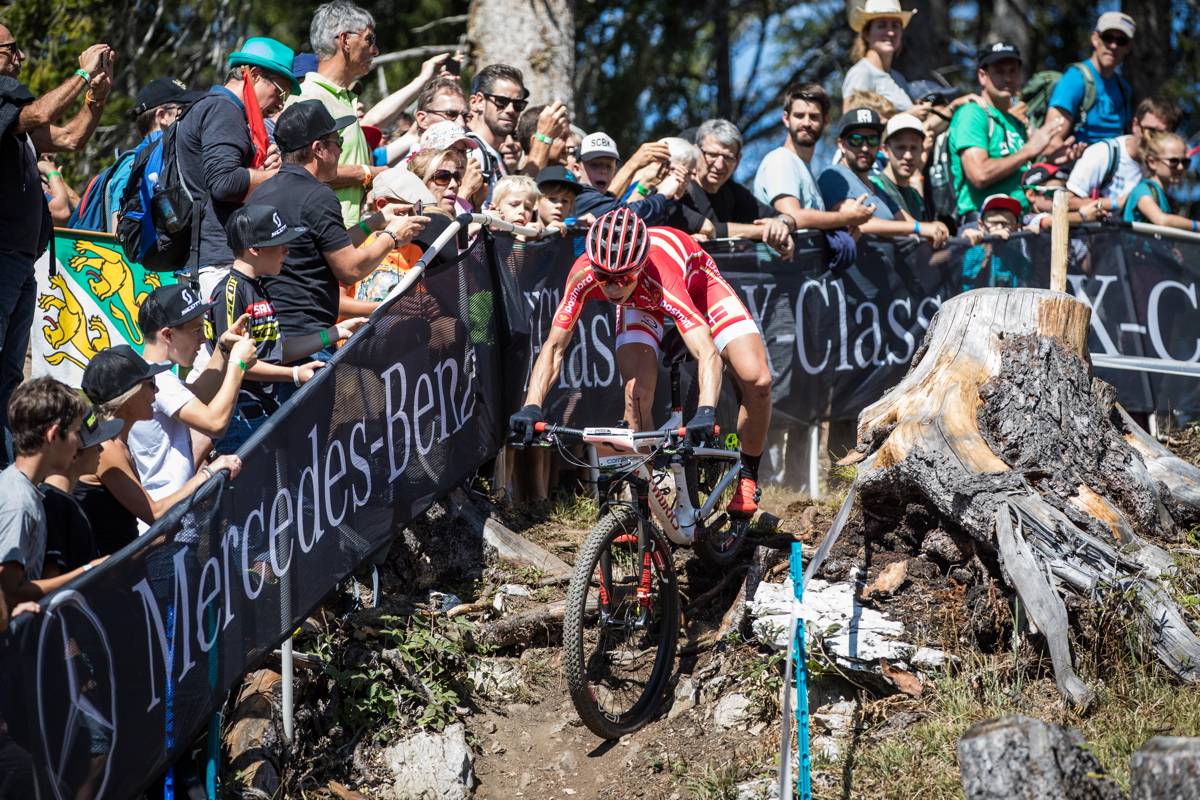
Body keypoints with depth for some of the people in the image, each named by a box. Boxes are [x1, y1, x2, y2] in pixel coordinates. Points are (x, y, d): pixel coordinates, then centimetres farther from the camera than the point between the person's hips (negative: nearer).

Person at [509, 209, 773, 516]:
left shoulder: (661, 279, -45)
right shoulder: (584, 275, -36)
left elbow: (708, 354, -54)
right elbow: (554, 347, -28)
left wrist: (706, 411, -71)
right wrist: (531, 407, -42)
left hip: (696, 283, -2)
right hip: (640, 304, 2)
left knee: (757, 381, -20)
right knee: (637, 395, -21)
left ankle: (747, 478, 4)